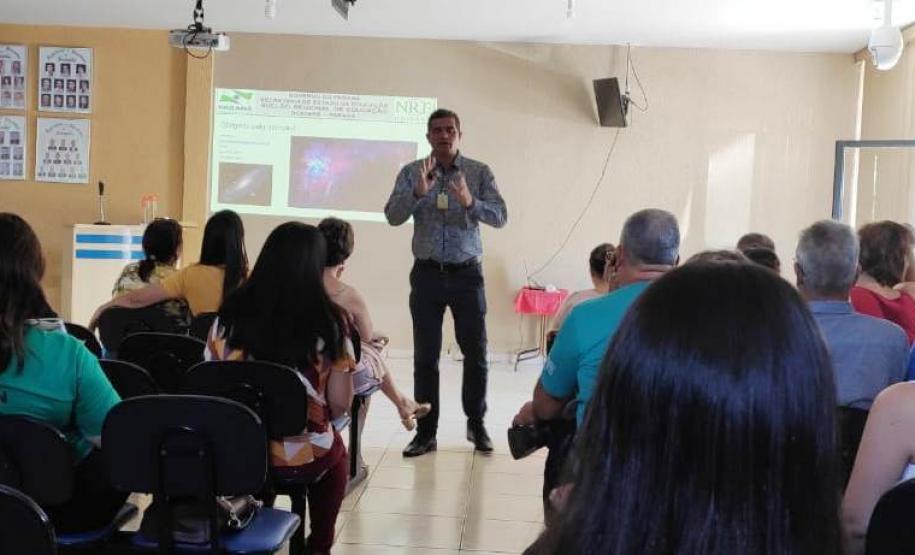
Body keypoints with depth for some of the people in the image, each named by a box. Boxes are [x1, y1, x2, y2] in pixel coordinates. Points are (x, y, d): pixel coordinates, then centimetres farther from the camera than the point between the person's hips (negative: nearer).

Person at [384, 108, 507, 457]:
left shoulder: (479, 172, 0)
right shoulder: (411, 173, 2)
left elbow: (500, 217, -9)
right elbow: (393, 216, -9)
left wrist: (470, 202, -27)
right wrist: (418, 193, -27)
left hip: (467, 273, 0)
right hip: (427, 273, 0)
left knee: (475, 352, 7)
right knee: (425, 355, 4)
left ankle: (476, 424, 24)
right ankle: (426, 432, 12)